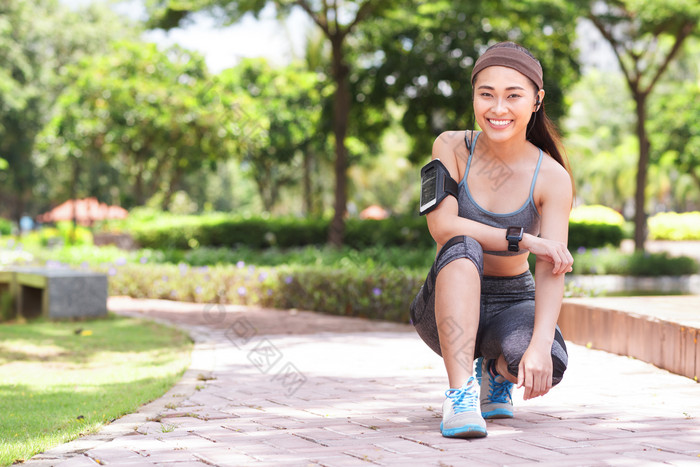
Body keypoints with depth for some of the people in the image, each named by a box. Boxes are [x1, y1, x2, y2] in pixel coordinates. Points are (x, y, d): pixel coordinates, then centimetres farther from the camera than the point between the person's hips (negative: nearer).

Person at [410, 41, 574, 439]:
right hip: (448, 310, -1)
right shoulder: (452, 148, -10)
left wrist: (541, 344, -37)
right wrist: (524, 240, -28)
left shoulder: (552, 178, -12)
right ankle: (460, 394, -36)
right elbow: (441, 225, -23)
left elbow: (551, 271, -22)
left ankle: (497, 370, 7)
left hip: (512, 305, 1)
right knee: (463, 248, -33)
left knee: (548, 364, -32)